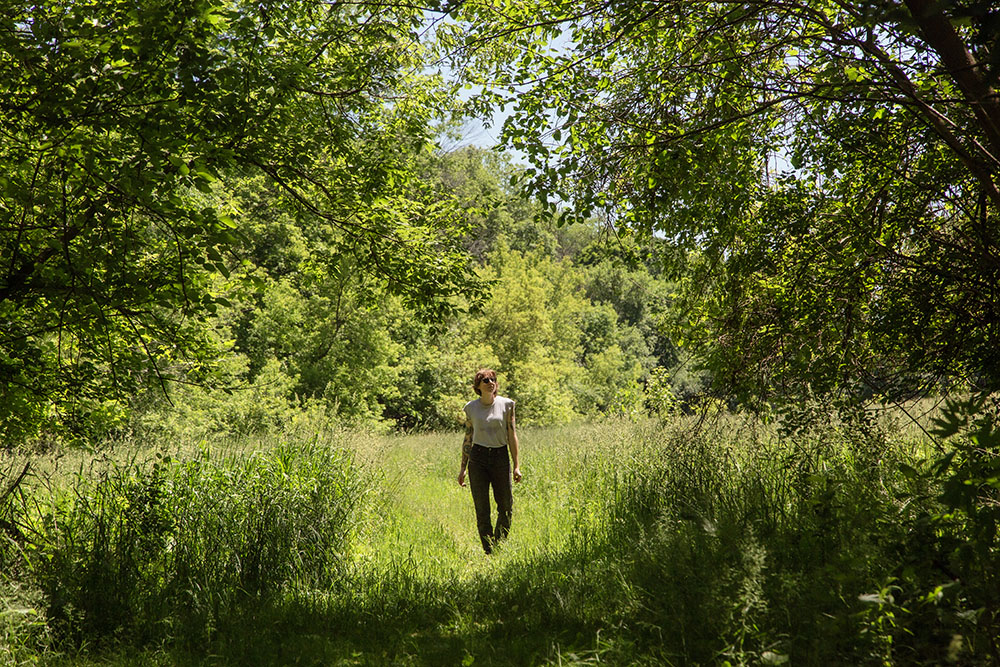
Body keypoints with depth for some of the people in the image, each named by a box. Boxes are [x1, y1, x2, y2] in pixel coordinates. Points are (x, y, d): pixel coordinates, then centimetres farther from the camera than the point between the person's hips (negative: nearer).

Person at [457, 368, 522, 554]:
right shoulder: (471, 407, 4)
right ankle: (488, 552, 9)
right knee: (482, 510, -1)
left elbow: (512, 435, 2)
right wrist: (463, 468, 8)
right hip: (478, 458, 0)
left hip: (501, 457, 0)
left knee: (506, 507, 2)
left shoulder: (506, 404, 2)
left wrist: (516, 465, -3)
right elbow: (467, 438, 10)